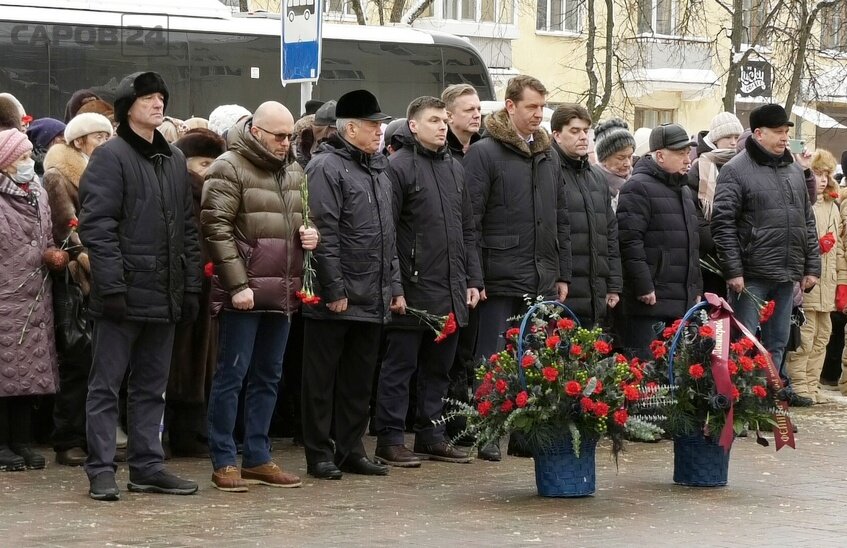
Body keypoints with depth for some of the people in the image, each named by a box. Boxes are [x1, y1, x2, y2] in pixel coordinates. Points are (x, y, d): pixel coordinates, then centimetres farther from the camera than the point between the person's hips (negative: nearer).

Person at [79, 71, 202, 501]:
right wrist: (111, 285, -19)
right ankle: (101, 471, 2)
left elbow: (187, 228, 17)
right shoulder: (111, 156, -6)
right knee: (106, 385, 0)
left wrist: (191, 286, 11)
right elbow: (96, 225, -13)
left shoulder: (175, 160, 15)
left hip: (164, 296, 7)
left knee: (152, 386, 12)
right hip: (124, 294, -7)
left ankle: (147, 466, 18)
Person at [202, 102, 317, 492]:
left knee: (268, 376, 12)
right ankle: (224, 462, 3)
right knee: (231, 375, -3)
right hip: (244, 292, -7)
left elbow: (306, 218, 29)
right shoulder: (229, 169, -8)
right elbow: (216, 228, -13)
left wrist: (311, 234, 4)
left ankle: (258, 457, 20)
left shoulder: (294, 171, 15)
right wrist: (238, 284, -17)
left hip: (282, 292, 7)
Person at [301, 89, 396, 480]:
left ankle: (351, 450, 20)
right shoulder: (326, 167, -10)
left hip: (372, 300, 8)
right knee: (323, 379, 1)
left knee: (359, 381, 12)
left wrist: (393, 286, 17)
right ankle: (320, 454, 7)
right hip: (336, 300, -8)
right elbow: (324, 234, -16)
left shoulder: (378, 169, 17)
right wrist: (334, 290, -19)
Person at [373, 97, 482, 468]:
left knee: (438, 368, 13)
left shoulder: (454, 168, 15)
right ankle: (389, 441, 4)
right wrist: (394, 287, -16)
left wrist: (473, 279, 13)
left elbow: (467, 231, 20)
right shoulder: (398, 166, -8)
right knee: (399, 367, -1)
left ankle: (430, 435, 21)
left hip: (450, 293, 7)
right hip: (413, 290, -7)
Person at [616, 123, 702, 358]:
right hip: (649, 302, -9)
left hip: (682, 303, 9)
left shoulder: (685, 191, 22)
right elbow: (629, 240, -18)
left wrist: (696, 290, 23)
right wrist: (644, 287, -20)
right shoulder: (639, 187, -9)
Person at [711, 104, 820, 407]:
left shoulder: (794, 171, 14)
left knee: (778, 342, 12)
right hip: (751, 275, -6)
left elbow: (807, 222, 19)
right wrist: (733, 270, -16)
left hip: (786, 274, 6)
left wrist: (812, 266, 12)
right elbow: (723, 223, -11)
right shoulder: (736, 170, -7)